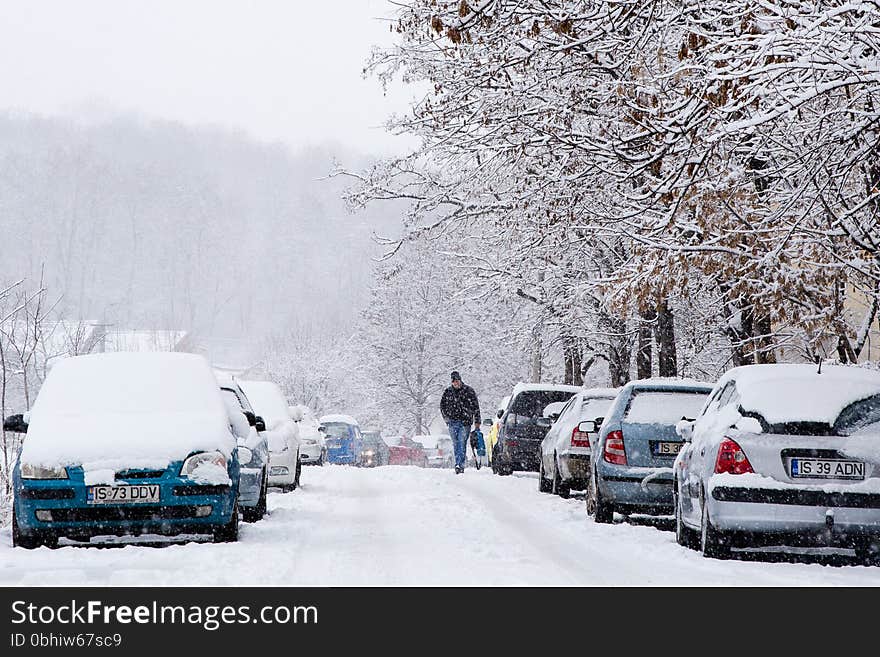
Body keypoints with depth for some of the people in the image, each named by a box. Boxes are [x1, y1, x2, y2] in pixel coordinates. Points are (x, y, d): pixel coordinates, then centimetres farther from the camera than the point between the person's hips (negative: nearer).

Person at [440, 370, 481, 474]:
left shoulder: (469, 391, 2)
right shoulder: (448, 392, 9)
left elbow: (476, 407, 4)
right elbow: (442, 406, 20)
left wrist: (477, 422, 2)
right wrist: (446, 418, 10)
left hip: (465, 422, -3)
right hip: (452, 422, 3)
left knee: (462, 444, -11)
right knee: (456, 444, 5)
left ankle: (459, 464, -16)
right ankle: (460, 464, 13)